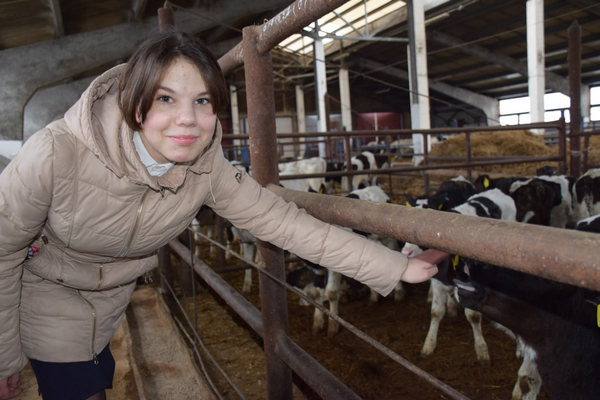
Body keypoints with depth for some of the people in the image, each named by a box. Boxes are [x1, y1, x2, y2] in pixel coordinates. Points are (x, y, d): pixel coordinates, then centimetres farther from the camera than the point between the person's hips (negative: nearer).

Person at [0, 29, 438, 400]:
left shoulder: (207, 168, -25)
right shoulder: (57, 155, -36)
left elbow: (283, 220, -22)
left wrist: (395, 266, -24)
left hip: (112, 294, 3)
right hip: (44, 287, -3)